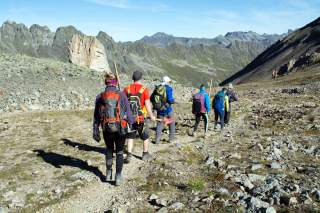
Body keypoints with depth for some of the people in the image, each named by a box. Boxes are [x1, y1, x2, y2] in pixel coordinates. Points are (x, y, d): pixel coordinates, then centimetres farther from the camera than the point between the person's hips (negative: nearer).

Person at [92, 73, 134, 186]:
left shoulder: (100, 97, -1)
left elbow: (96, 116, 4)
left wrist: (95, 131, 11)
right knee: (119, 152, 12)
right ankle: (118, 176, 14)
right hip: (120, 128, -2)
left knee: (109, 149, 23)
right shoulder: (121, 95, -8)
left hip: (106, 129, 2)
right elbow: (128, 113, -7)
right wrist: (132, 126, 5)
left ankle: (108, 173, 28)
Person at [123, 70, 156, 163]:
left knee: (130, 137, 15)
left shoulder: (127, 89, -2)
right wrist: (151, 116, 1)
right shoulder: (144, 89, -11)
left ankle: (129, 155, 10)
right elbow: (147, 105, -11)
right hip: (141, 118, -2)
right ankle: (145, 154, 28)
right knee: (145, 137, 17)